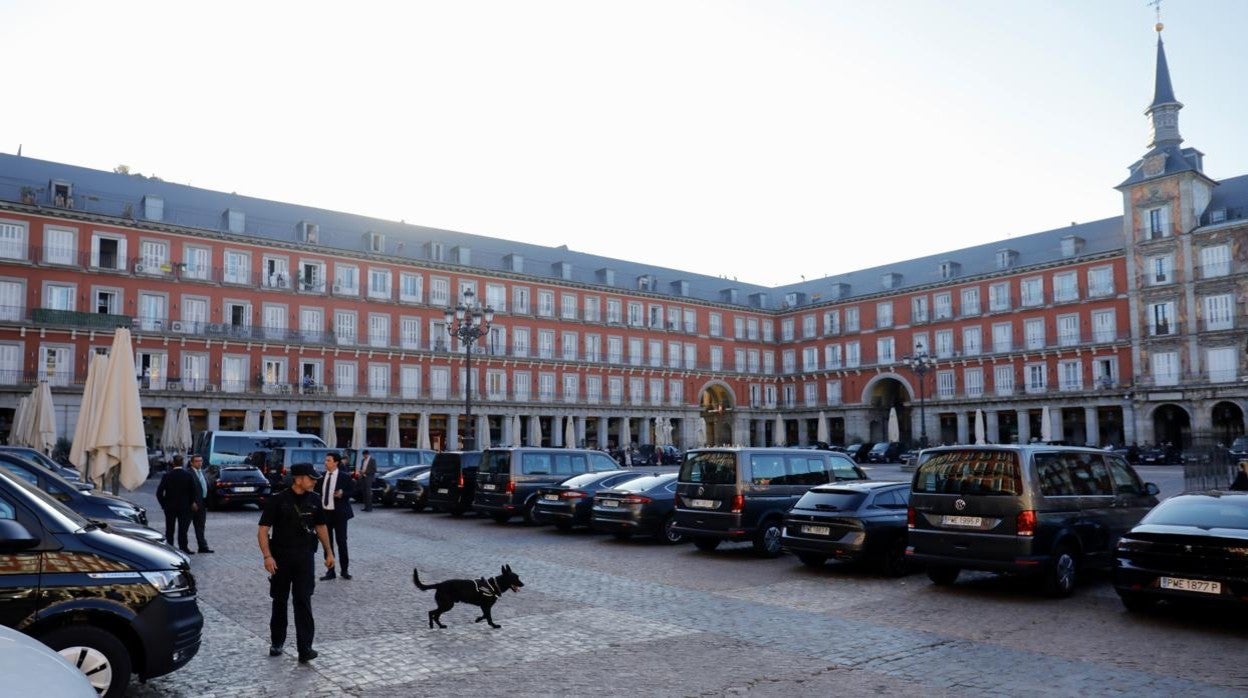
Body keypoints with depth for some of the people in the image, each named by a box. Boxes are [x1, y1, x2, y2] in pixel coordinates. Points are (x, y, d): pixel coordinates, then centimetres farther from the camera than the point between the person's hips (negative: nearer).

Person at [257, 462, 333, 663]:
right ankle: (277, 643, 31)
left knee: (303, 601, -5)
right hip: (281, 557, -1)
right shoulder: (277, 500, -10)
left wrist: (329, 552, 13)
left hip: (304, 557, 2)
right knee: (279, 601, 13)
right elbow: (263, 531, -11)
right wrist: (267, 556, -21)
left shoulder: (313, 500, 2)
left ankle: (305, 648, -5)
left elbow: (320, 527, 14)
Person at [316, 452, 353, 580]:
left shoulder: (344, 477, -6)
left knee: (341, 541, 3)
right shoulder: (321, 476, 5)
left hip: (339, 513, -4)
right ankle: (330, 571, 17)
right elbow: (319, 492, 9)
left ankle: (345, 570, 15)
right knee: (327, 542, 8)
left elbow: (350, 493, -4)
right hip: (324, 513, 4)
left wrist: (342, 494, -23)